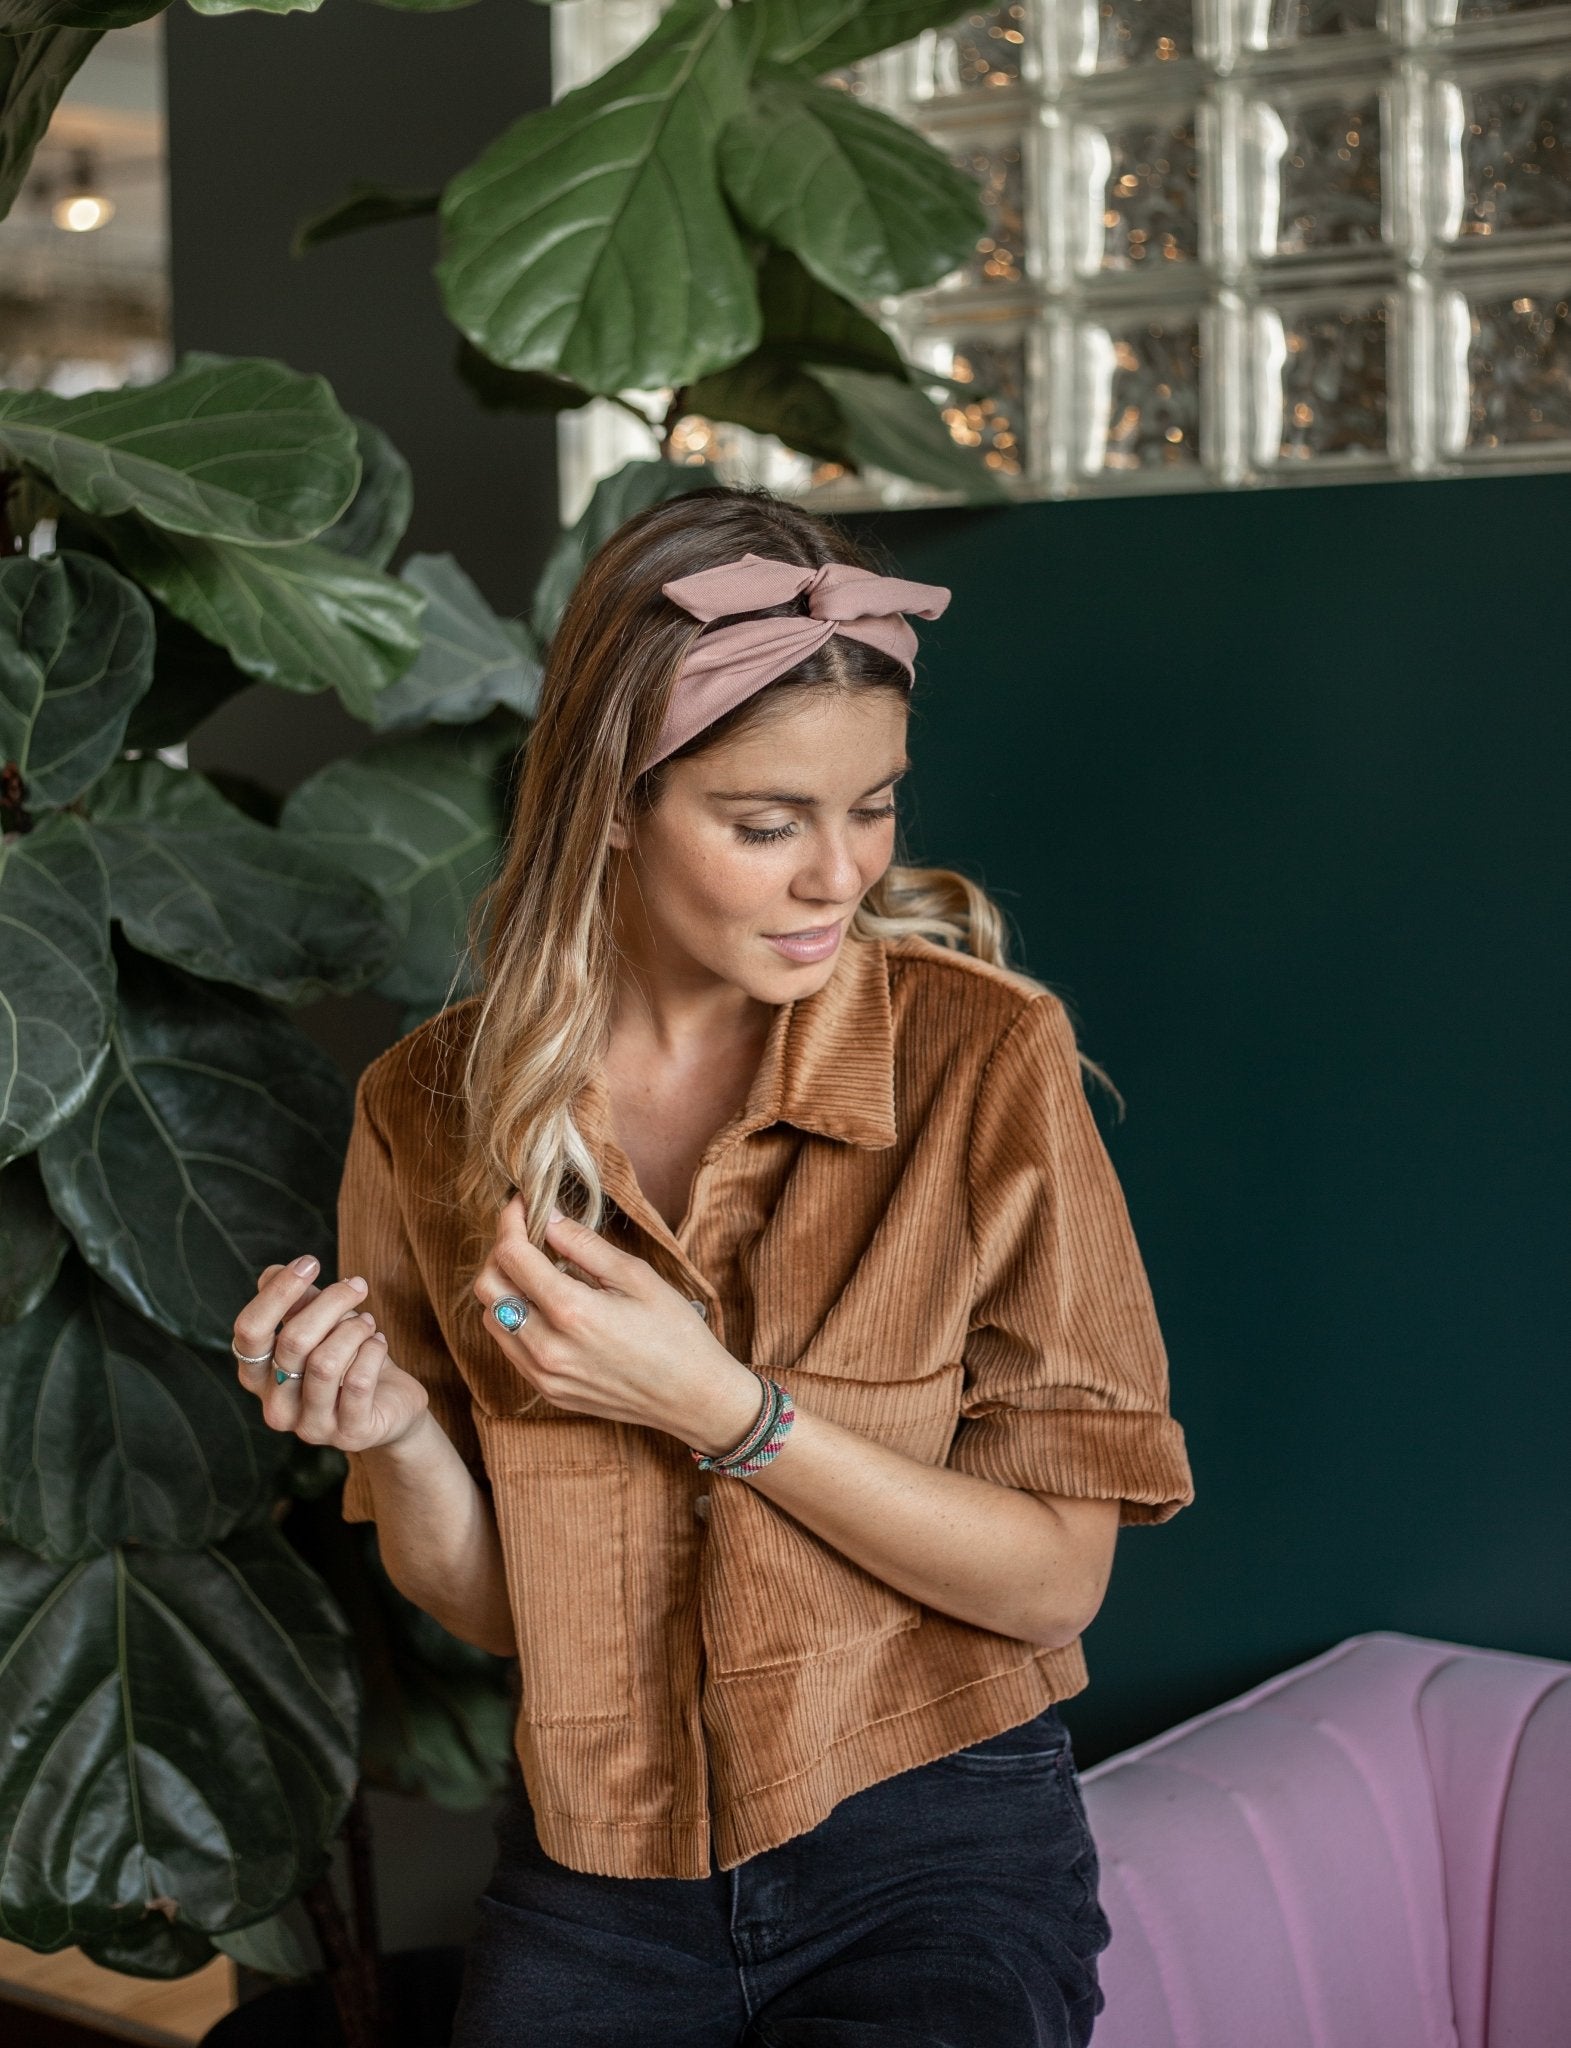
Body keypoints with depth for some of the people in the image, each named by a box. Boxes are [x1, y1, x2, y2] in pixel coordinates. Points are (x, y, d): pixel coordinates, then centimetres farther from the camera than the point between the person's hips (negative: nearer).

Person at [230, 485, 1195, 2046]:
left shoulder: (984, 1056, -12)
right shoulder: (432, 1109, -3)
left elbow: (1055, 1577, -11)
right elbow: (487, 1607, 4)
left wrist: (723, 1414, -20)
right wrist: (396, 1437, -15)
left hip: (934, 1856, -3)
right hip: (592, 1873, 3)